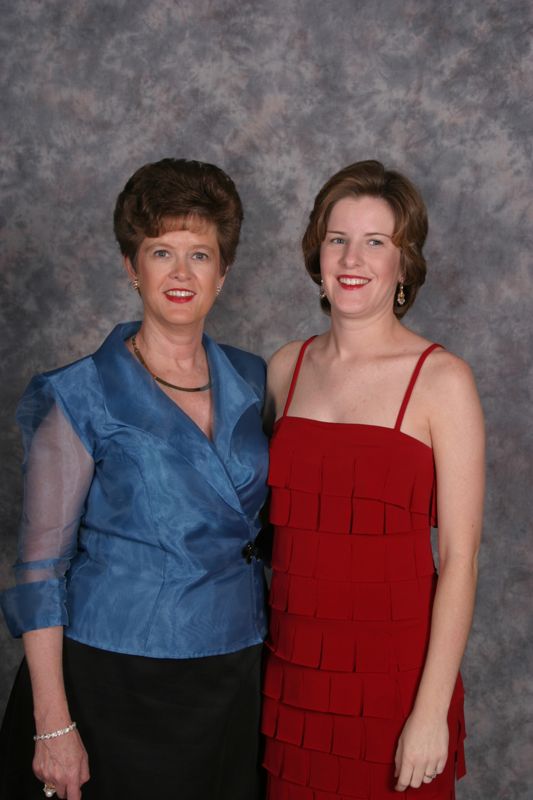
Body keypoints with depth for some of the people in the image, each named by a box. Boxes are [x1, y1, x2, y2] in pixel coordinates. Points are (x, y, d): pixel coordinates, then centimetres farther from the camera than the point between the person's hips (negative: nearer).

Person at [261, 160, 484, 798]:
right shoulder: (286, 368, 4)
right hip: (291, 665, 4)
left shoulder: (441, 380, -9)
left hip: (391, 670, -4)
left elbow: (460, 556, -11)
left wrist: (432, 709, -14)